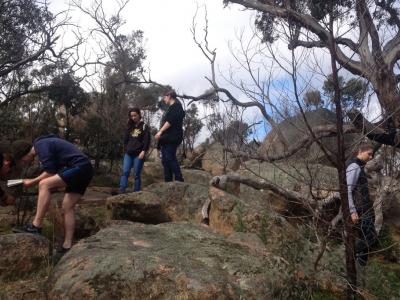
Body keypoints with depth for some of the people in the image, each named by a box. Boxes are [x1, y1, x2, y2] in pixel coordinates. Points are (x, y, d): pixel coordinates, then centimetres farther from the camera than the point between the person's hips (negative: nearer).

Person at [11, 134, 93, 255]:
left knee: (44, 185, -16)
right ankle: (67, 245, 8)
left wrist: (32, 182, 1)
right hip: (84, 170, 10)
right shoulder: (45, 144, 23)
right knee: (67, 206, 7)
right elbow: (53, 173, 23)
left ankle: (36, 226, -16)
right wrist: (35, 181, 14)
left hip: (79, 168, -10)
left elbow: (50, 172, -11)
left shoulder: (40, 145, -5)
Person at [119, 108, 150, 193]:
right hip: (128, 154, 4)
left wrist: (143, 152, -15)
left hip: (138, 154, -4)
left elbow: (147, 141, -5)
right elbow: (125, 139, 20)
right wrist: (126, 150, 9)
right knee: (125, 172, -8)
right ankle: (121, 191, -14)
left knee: (137, 174, -3)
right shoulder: (130, 126, 17)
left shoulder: (144, 127, 3)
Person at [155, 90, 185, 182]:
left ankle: (179, 179, -15)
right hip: (167, 138, 10)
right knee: (165, 160, 6)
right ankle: (168, 181, 7)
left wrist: (160, 131, -20)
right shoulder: (171, 108, 26)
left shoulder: (176, 106, -3)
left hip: (171, 137, -10)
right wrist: (161, 134, 17)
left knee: (170, 158, -16)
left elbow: (170, 121, -16)